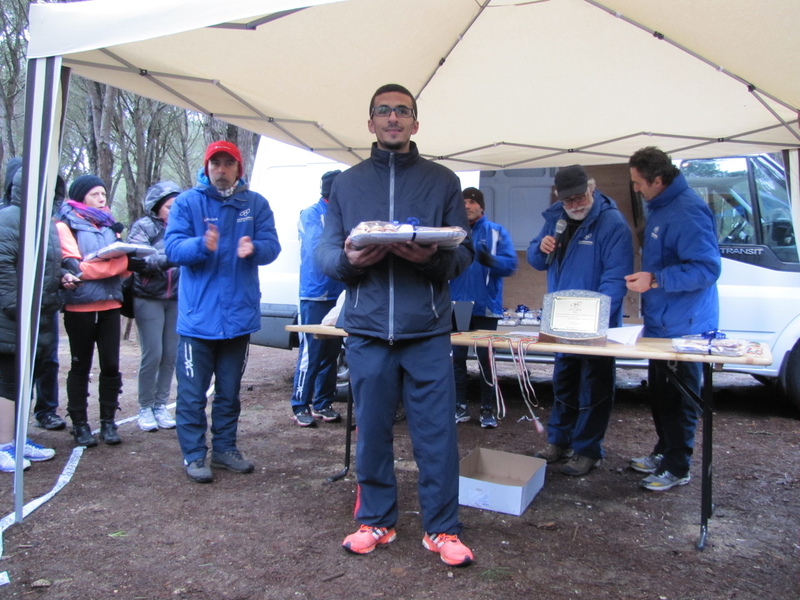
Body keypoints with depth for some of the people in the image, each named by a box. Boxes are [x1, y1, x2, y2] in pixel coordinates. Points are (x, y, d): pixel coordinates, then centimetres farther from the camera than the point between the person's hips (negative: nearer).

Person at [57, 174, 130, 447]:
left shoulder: (110, 225, 16)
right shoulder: (66, 225, 0)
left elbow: (123, 265, 5)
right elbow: (74, 266, -14)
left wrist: (91, 265, -12)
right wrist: (111, 261, -13)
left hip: (110, 305, 4)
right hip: (79, 306, -4)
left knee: (110, 365, 4)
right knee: (81, 366, 5)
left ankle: (108, 421, 14)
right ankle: (79, 424, 15)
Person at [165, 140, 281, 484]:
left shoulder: (256, 204, 5)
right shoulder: (187, 202, 0)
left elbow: (271, 245, -4)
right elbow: (173, 248, -9)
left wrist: (253, 248, -26)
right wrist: (202, 245, -29)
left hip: (239, 315, 3)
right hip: (198, 316, -2)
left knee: (230, 391, 15)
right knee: (193, 394, 2)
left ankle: (225, 448, 29)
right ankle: (194, 455, 17)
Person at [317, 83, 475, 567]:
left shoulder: (443, 181, 7)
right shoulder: (347, 183, 12)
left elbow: (465, 253, 2)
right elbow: (326, 251, 8)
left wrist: (434, 258, -20)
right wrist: (348, 259, -15)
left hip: (428, 331, -1)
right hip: (367, 329, 2)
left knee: (437, 433, 3)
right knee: (372, 431, 11)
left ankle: (442, 528, 20)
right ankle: (376, 521, 29)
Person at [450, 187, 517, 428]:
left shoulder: (497, 232, 1)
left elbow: (511, 264, -9)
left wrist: (490, 260, -28)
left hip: (486, 307, -2)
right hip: (457, 306, 2)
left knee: (485, 358, 4)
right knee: (457, 357, 7)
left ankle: (487, 409, 15)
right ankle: (460, 406, 18)